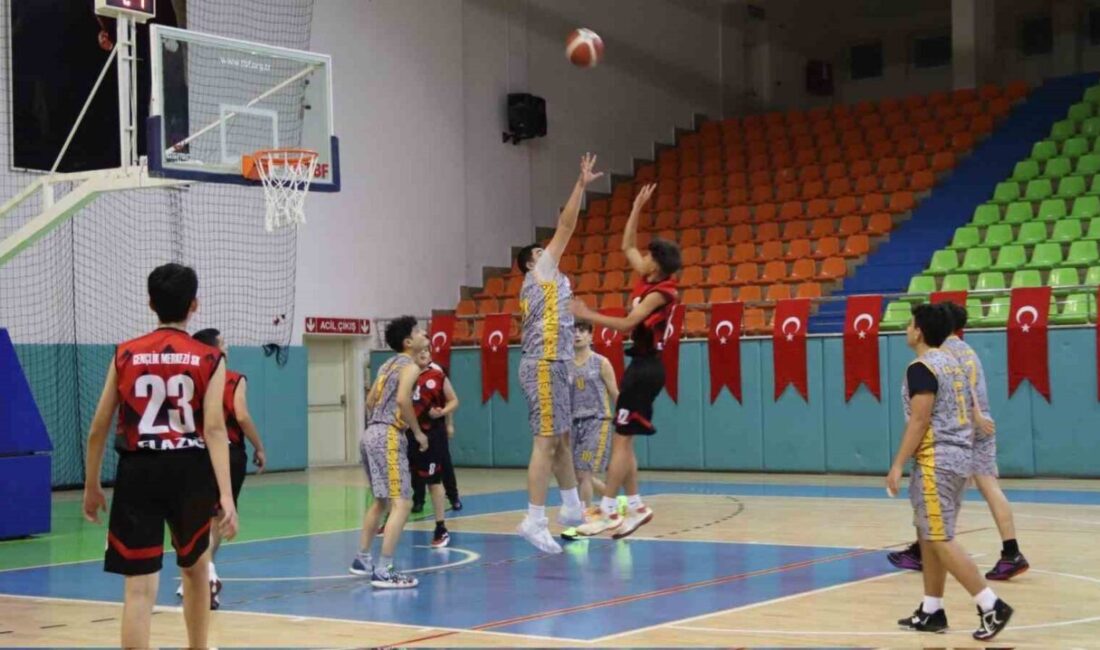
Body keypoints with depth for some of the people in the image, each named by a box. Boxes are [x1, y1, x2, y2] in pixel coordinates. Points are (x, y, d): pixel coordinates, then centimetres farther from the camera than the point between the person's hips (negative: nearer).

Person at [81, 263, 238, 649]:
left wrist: (91, 486, 16)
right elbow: (213, 427, -11)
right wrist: (226, 495, -15)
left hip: (138, 472, 0)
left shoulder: (125, 355, 4)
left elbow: (98, 429, 4)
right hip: (189, 471, 0)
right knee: (195, 569, 24)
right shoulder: (209, 360, 0)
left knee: (140, 588, -2)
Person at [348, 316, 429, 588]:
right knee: (401, 503, -11)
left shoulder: (388, 364, 20)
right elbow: (402, 400, -21)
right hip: (387, 436, -10)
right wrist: (418, 432, -11)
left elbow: (370, 401, 22)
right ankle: (383, 572, -17)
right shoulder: (410, 366, -7)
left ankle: (362, 559, 32)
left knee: (381, 500, 24)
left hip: (370, 434, 10)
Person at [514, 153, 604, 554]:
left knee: (561, 439, 16)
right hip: (545, 367, -10)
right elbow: (565, 227, -6)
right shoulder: (540, 274, -1)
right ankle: (534, 521, -14)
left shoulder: (544, 284, 22)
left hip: (549, 366, 10)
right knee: (546, 442, -12)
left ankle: (572, 508, 26)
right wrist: (581, 185, -5)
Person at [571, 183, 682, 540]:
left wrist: (588, 315, -18)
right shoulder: (648, 281, 11)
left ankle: (606, 511, -9)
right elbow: (626, 246, 23)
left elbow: (627, 323, -21)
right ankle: (635, 507, 16)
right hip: (641, 365, 9)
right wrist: (637, 208, 19)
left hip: (646, 368, -9)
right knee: (623, 441, 10)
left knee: (621, 440, -10)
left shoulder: (660, 291, -13)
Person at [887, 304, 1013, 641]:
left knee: (940, 539, -7)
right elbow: (970, 414, 19)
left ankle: (991, 606, -11)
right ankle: (931, 612, 18)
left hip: (936, 460, -10)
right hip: (959, 455, 10)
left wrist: (898, 465, -16)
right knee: (929, 536, 15)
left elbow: (919, 421, -19)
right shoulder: (953, 362, 15)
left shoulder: (921, 368, -13)